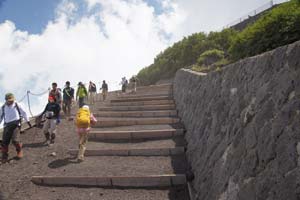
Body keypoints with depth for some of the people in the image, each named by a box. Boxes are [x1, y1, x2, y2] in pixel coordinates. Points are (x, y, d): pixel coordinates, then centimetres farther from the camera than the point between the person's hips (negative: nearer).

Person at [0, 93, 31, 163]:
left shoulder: (17, 105, 2)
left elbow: (24, 113, 9)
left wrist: (28, 121, 10)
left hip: (16, 124, -3)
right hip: (7, 125, 3)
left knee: (15, 140, -15)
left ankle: (19, 151, 13)